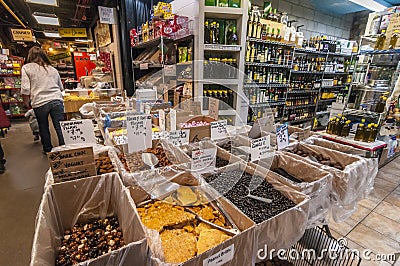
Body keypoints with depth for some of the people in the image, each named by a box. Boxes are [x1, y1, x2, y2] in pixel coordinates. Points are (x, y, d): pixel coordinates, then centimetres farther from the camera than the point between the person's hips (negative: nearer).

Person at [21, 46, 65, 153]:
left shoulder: (26, 68, 3)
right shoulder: (53, 69, 14)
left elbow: (25, 89, -4)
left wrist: (26, 103, 9)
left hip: (40, 102, -2)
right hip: (57, 100, 2)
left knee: (43, 128, 14)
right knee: (60, 127, 3)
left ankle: (48, 150, 26)